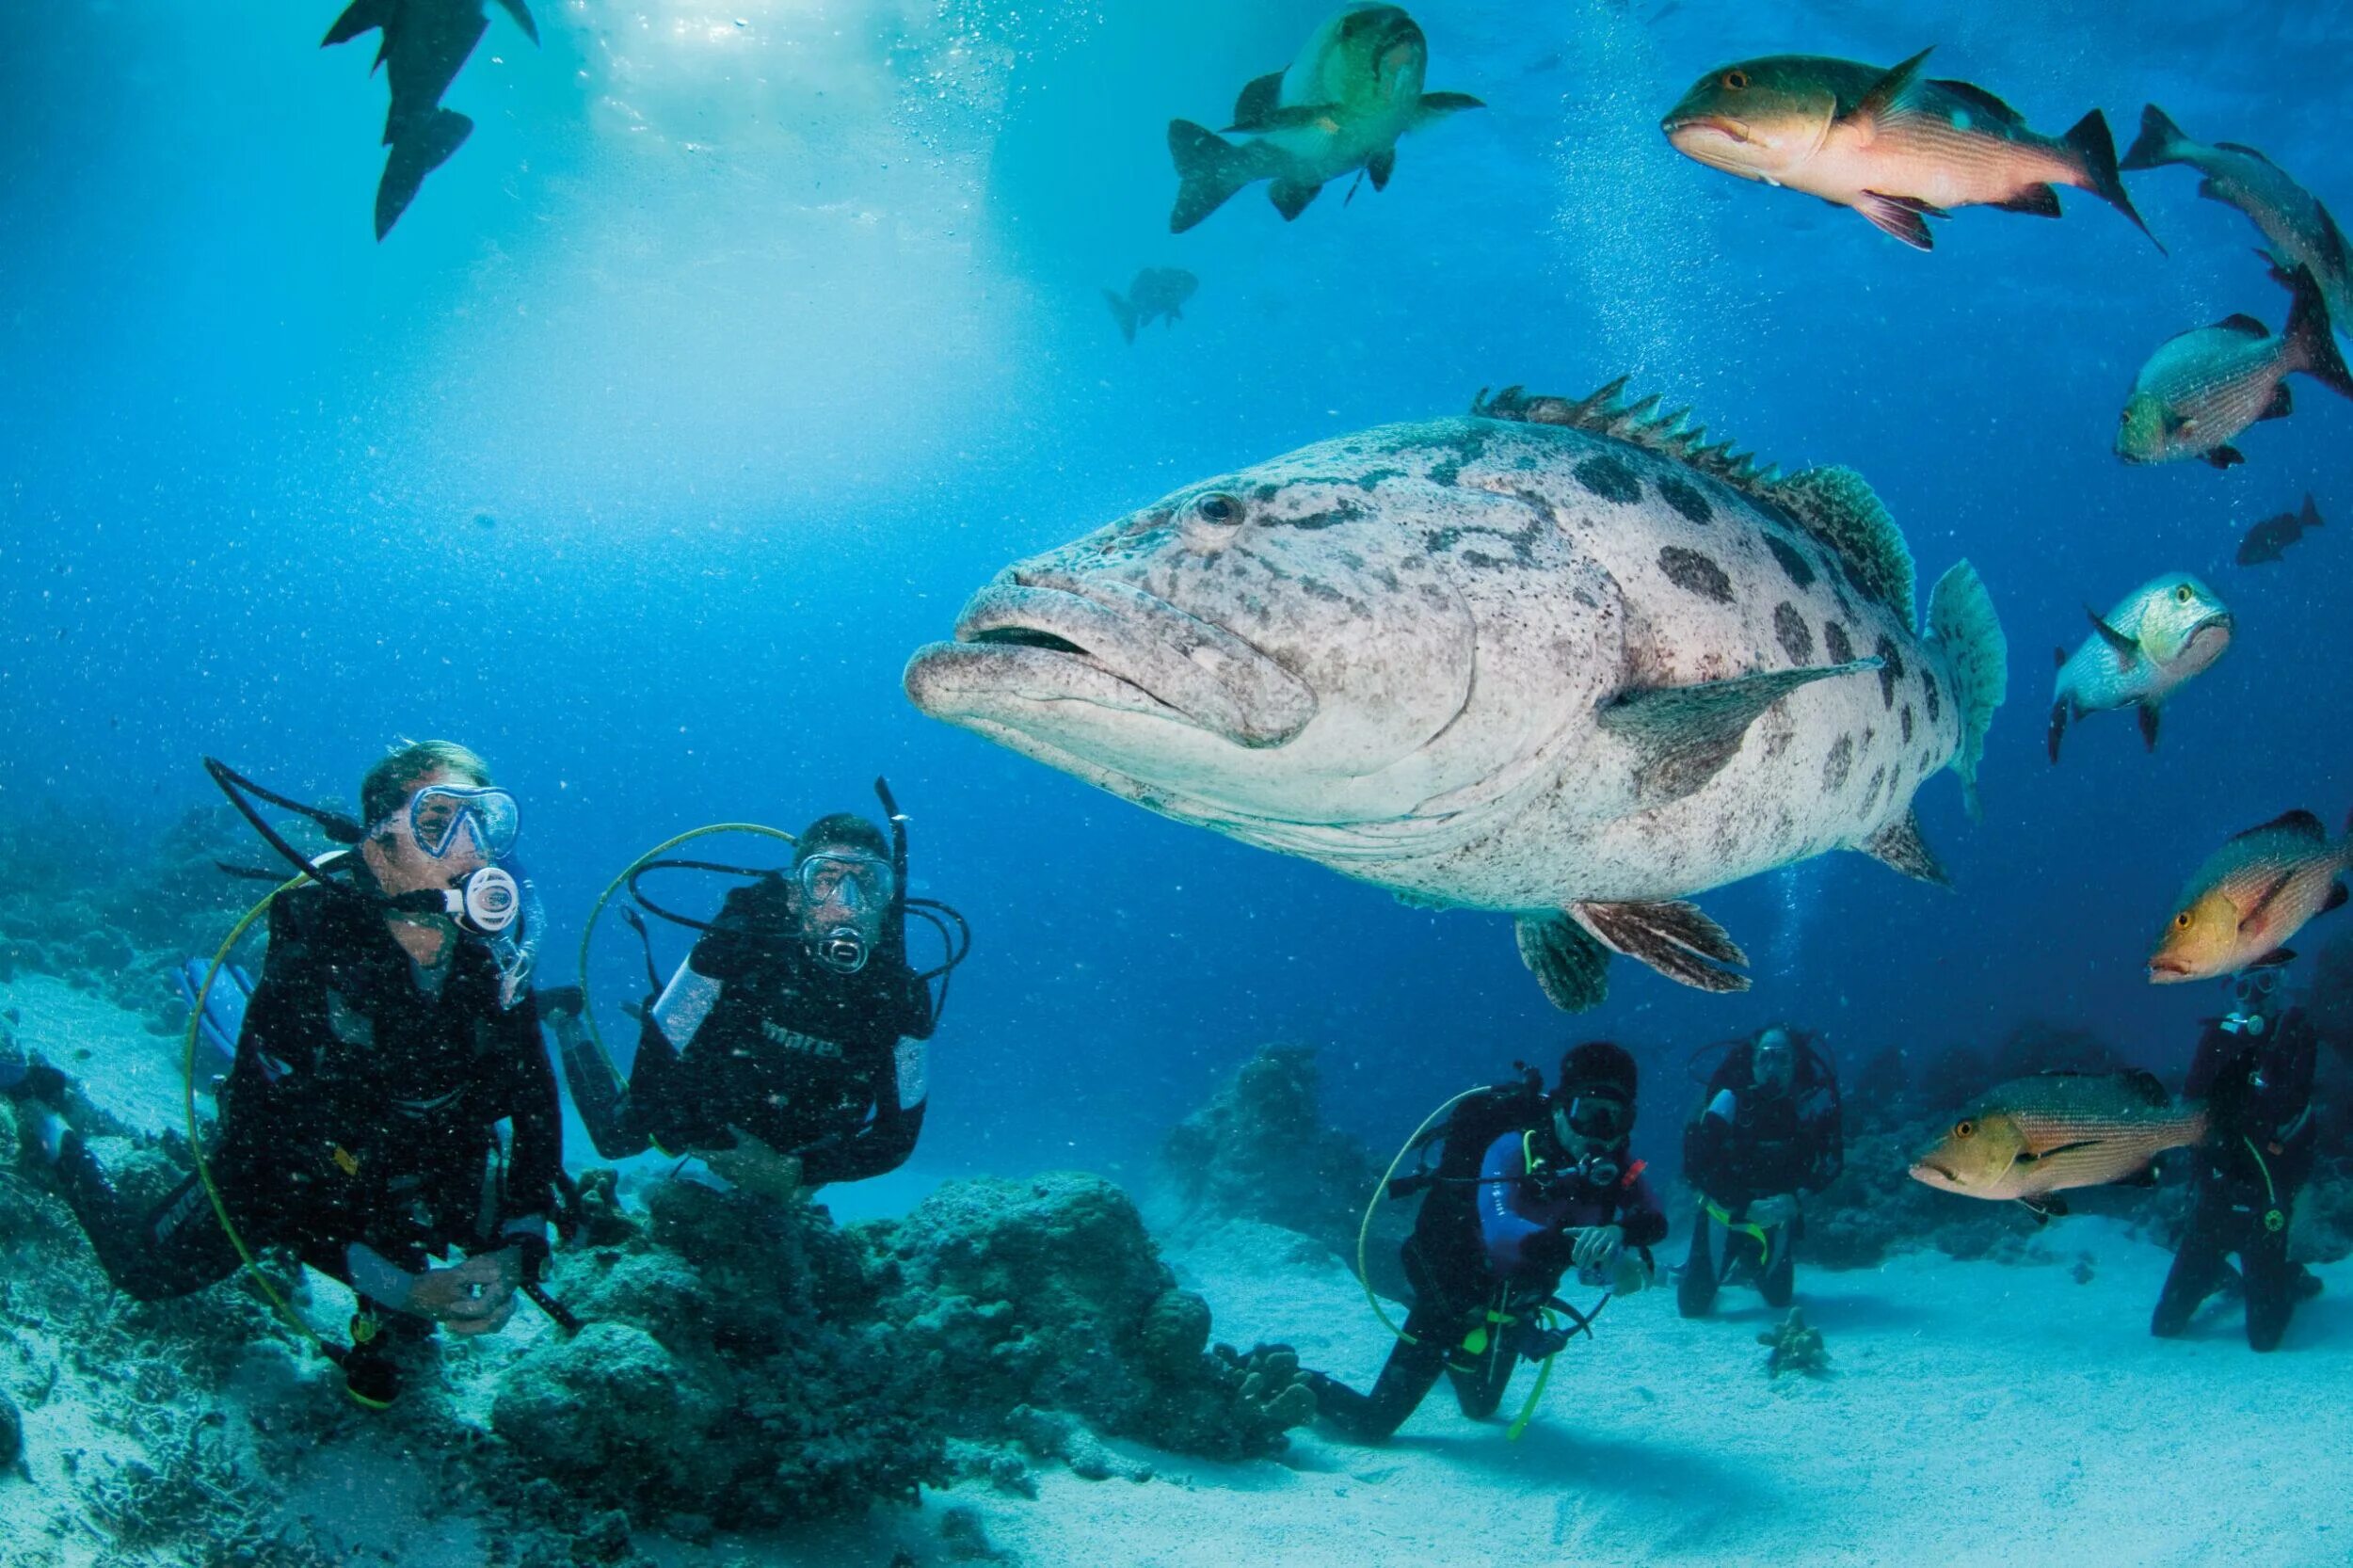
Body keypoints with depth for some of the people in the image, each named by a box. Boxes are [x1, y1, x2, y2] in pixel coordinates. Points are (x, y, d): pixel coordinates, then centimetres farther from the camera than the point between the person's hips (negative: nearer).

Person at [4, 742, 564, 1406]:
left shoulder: (497, 967, -24)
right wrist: (396, 1284, -40)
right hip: (276, 1176, -3)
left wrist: (518, 1252, -28)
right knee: (144, 1272, 15)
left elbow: (537, 1107, -14)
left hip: (399, 1184, 3)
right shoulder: (308, 973, -36)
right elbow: (263, 1168, -34)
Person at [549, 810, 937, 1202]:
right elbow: (655, 1065, -28)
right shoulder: (736, 945, -37)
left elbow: (899, 1133, -22)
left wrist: (795, 1170, -31)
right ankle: (565, 1014, 45)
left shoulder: (902, 996, -32)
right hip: (703, 1114, -1)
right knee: (615, 1137, 25)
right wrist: (718, 1152, -27)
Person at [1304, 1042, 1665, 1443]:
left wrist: (1623, 1233, -49)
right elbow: (1499, 1231, -45)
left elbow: (1654, 1221, -25)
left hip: (1510, 1315, 6)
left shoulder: (1614, 1169, -14)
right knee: (1371, 1425, -4)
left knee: (1480, 1409, 32)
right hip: (1451, 1301, -6)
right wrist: (1571, 1244, -62)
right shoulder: (1514, 1149, -31)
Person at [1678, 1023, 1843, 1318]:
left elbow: (1831, 1161, -12)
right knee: (1693, 1304, -1)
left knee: (1780, 1299, 18)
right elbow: (1695, 1168, -26)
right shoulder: (1730, 1100, -25)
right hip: (1727, 1207, -3)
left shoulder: (1814, 1099, -17)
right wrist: (1747, 1207, -33)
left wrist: (1795, 1200, -27)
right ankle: (1691, 1271, 34)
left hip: (1780, 1209, 3)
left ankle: (1747, 1267, 50)